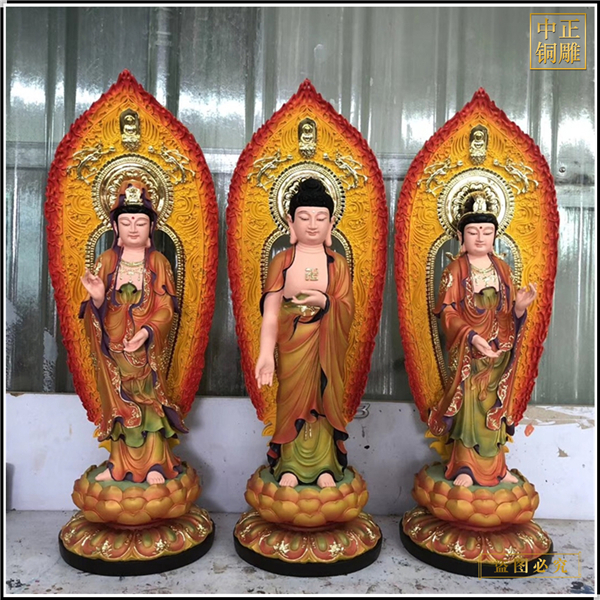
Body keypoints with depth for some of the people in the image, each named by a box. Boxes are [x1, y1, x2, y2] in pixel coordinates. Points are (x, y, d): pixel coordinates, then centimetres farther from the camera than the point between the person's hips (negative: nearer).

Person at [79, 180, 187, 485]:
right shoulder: (106, 260, 4)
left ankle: (155, 465, 8)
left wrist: (148, 331, -22)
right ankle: (120, 465, 20)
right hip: (113, 346, 2)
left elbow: (166, 307, -6)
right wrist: (97, 299, -22)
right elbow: (94, 310, 2)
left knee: (149, 400, -3)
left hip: (146, 346, -2)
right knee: (118, 402, 7)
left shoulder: (158, 262, 1)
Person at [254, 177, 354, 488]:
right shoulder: (281, 262, -3)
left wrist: (325, 302, -27)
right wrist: (266, 354, -27)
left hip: (326, 346, 1)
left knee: (325, 399, 6)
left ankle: (325, 465, 22)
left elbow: (348, 310, -5)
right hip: (292, 343, -1)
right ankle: (290, 465, 22)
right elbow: (270, 312, -13)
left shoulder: (338, 263, 1)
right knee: (292, 399, 6)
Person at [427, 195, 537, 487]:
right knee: (468, 405, -1)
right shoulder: (455, 270, -5)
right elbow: (447, 312, -12)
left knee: (495, 406, 11)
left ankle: (494, 466, 25)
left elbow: (509, 313, 8)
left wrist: (519, 307, -15)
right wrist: (471, 336, -25)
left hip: (499, 350, 4)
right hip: (466, 350, -4)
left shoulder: (502, 268, 7)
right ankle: (465, 467, 12)